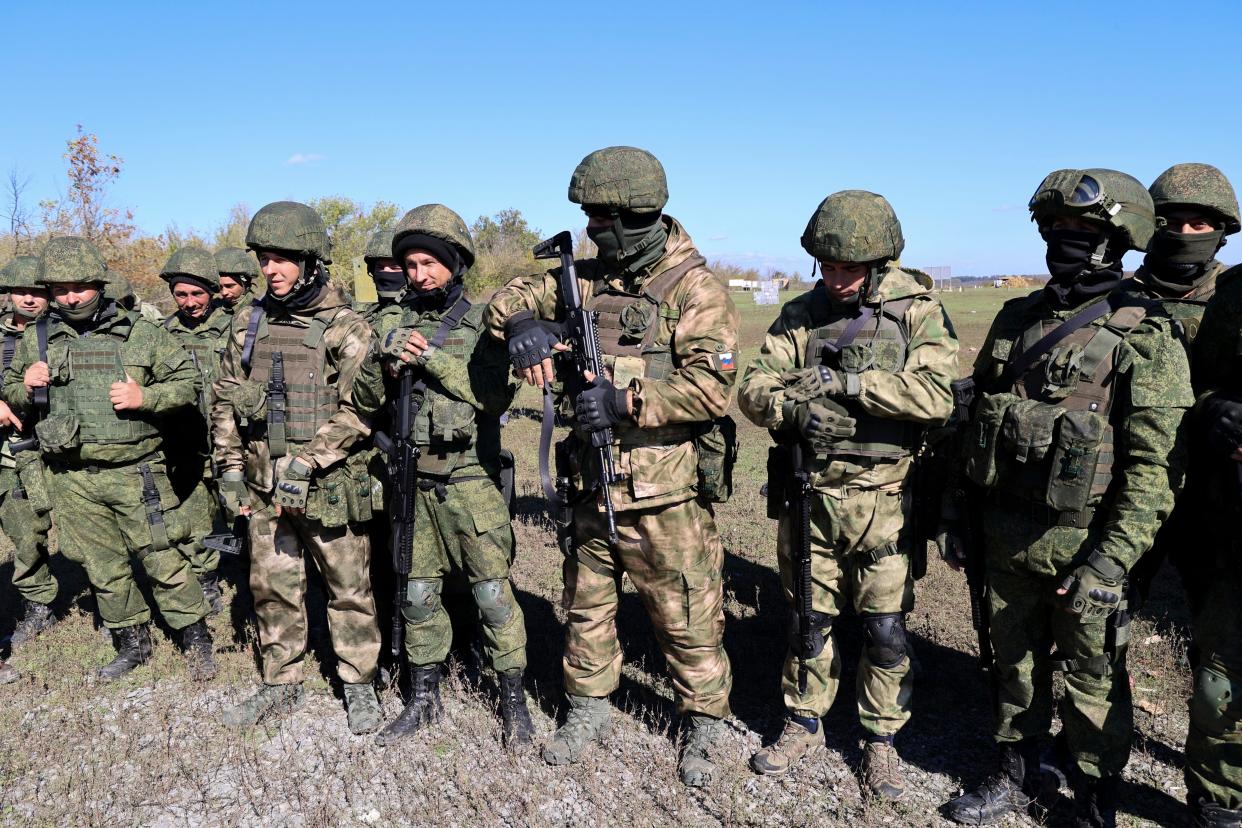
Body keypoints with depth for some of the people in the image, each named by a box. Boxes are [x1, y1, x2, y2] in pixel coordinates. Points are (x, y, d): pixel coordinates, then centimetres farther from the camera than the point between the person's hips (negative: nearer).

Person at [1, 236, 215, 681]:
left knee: (162, 561, 0)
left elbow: (188, 381, 0)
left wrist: (145, 397, -17)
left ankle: (196, 637, 16)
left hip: (136, 473, -3)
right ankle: (132, 641, 30)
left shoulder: (140, 332, -3)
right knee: (104, 569, 14)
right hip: (74, 481, 4)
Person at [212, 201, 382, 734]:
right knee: (272, 589, 14)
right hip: (263, 486, 5)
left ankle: (359, 685, 23)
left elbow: (357, 411, -14)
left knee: (348, 588, 6)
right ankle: (281, 685, 30)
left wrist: (303, 464, -19)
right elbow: (225, 401, 13)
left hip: (328, 486, -5)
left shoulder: (345, 329, -8)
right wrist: (230, 468, 6)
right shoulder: (249, 324, 7)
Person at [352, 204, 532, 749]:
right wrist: (383, 366, -11)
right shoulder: (392, 322, 9)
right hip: (412, 480, 4)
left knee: (493, 592, -1)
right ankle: (423, 699, 29)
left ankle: (514, 702, 15)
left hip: (471, 479, -4)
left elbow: (496, 395, -16)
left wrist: (433, 360, -20)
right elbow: (364, 402, 9)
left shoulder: (483, 324, -2)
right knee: (417, 594, 13)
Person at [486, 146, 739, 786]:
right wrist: (522, 322, -12)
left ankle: (703, 727, 28)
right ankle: (588, 710, 39)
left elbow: (712, 388, -20)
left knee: (686, 615, 7)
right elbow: (510, 297, 11)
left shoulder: (695, 288, -11)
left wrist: (625, 402, -26)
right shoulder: (587, 279, 7)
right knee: (587, 606, 18)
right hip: (593, 483, 6)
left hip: (664, 492, -6)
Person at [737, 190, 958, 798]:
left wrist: (844, 382, -24)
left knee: (885, 629, 7)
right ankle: (804, 723, 34)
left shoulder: (917, 312, -5)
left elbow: (936, 396, -19)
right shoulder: (800, 314, 4)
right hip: (809, 496, 3)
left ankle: (881, 740, 28)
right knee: (808, 620, 15)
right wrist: (792, 407, -24)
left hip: (884, 502, -2)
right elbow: (753, 389, -2)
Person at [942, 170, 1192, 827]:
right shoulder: (1016, 320, 7)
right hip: (1005, 541, 5)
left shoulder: (1144, 338, -11)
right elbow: (976, 421, 13)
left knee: (1093, 684, 11)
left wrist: (1109, 563, -21)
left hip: (1083, 545, -5)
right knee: (1015, 664, 19)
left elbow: (1156, 467, -16)